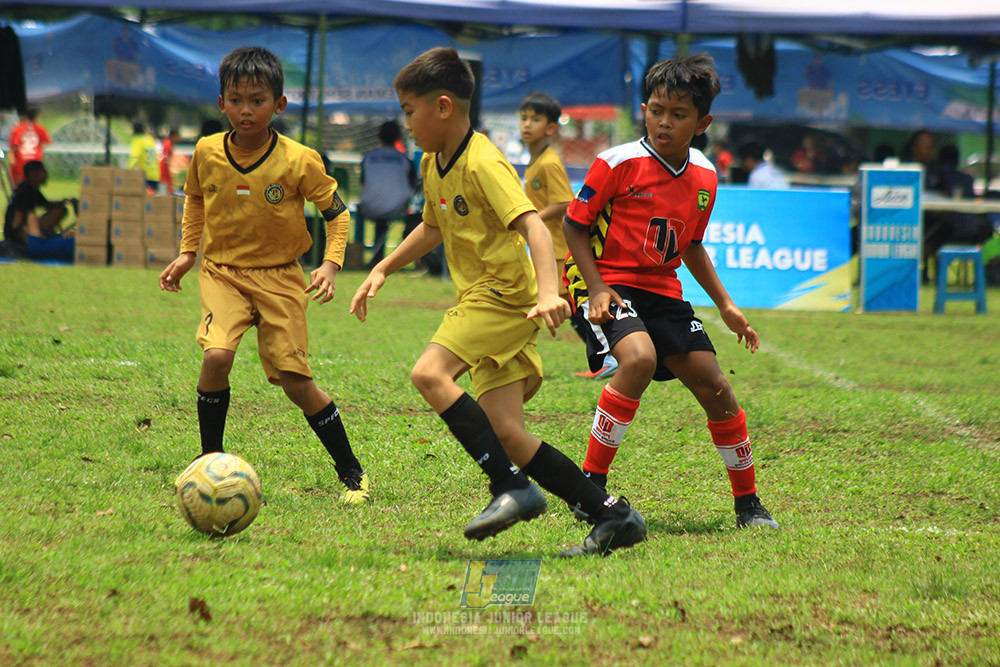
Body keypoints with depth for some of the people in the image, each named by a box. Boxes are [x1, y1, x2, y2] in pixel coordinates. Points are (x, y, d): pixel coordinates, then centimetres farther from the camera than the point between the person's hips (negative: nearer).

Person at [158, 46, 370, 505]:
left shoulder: (299, 161, -12)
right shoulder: (207, 153, -4)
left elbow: (336, 211, 0)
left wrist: (331, 264, -12)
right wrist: (187, 252, 12)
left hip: (279, 277, -2)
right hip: (222, 273, 2)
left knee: (295, 382, -4)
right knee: (217, 356, -24)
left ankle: (351, 473, 13)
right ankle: (210, 462, -6)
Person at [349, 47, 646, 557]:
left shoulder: (483, 164, -15)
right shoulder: (433, 165, 13)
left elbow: (533, 226, -26)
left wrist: (548, 291, -39)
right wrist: (382, 271, 28)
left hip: (504, 295, -9)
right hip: (482, 302, 9)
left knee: (429, 373, -25)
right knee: (507, 433, -1)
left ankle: (511, 486, -24)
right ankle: (611, 514, 1)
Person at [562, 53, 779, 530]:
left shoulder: (704, 177, 5)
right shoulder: (619, 164, -14)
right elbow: (574, 226, -7)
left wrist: (725, 305, 18)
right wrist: (597, 289, -17)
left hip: (663, 292, 6)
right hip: (612, 282, -6)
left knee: (713, 385, 1)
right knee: (639, 357, -33)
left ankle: (748, 504, 17)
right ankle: (590, 483, -23)